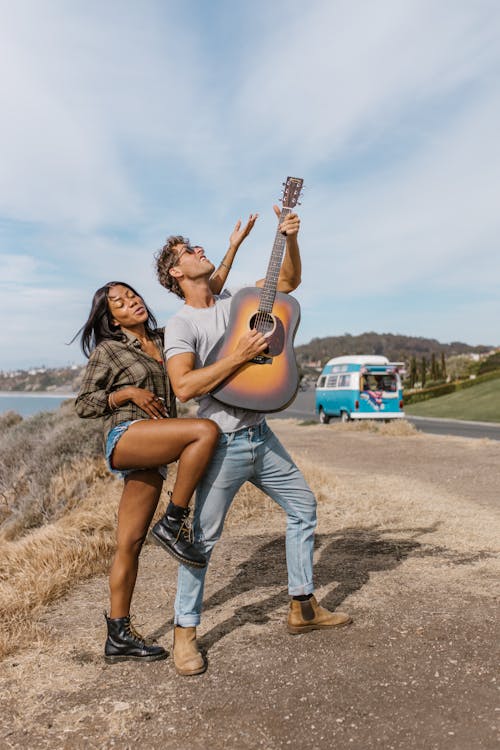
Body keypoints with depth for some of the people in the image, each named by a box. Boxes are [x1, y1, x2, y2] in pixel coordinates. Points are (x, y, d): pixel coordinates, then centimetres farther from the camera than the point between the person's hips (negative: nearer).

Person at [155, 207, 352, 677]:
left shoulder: (237, 302, 8)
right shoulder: (181, 324, -10)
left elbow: (289, 281, 17)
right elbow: (184, 387, -23)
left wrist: (290, 238, 2)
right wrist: (239, 356, -23)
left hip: (260, 435, 7)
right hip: (223, 443, -7)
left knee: (303, 505, 13)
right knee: (204, 537, -2)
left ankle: (303, 607, 27)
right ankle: (185, 632, 16)